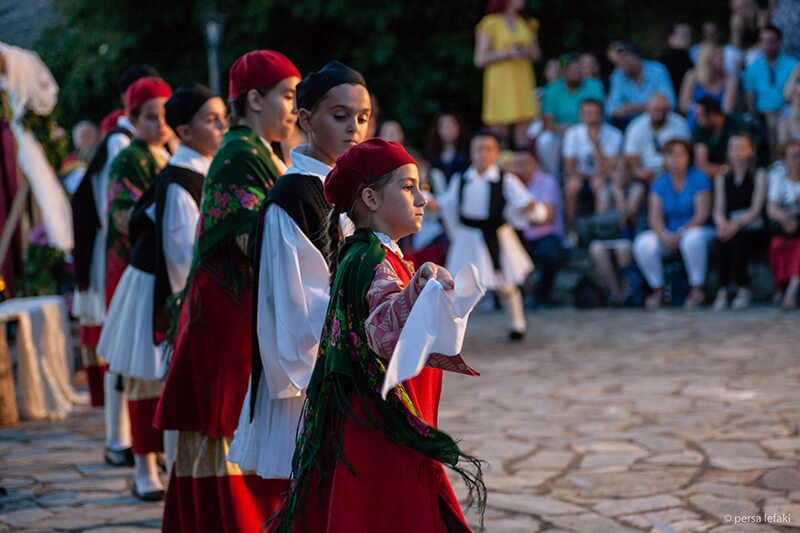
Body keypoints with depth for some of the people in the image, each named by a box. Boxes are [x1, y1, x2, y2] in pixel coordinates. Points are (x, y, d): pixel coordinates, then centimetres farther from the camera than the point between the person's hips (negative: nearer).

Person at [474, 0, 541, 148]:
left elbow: (536, 54, 17)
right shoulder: (490, 23, -3)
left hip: (523, 83, 5)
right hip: (501, 82, -5)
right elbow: (480, 59, -6)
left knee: (524, 136, -1)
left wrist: (526, 51, -5)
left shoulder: (526, 24, 14)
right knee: (500, 132, -6)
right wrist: (506, 52, -16)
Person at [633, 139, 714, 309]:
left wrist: (680, 234, -23)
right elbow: (654, 216, -4)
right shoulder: (660, 183, 5)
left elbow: (702, 214, -13)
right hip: (668, 233, 3)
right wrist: (664, 236, -24)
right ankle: (658, 289, -9)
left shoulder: (699, 179, -5)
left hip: (696, 230, -3)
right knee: (643, 243, -24)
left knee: (693, 238, -39)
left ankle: (697, 289, -22)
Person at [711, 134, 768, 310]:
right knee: (720, 240, -32)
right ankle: (722, 291, -30)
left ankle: (743, 289, -23)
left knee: (736, 240, -35)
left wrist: (737, 224, -24)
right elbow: (718, 211, 7)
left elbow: (756, 209, -6)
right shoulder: (722, 178, 17)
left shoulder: (759, 175, 5)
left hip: (754, 230, -3)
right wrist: (722, 223, -18)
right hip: (730, 227, 3)